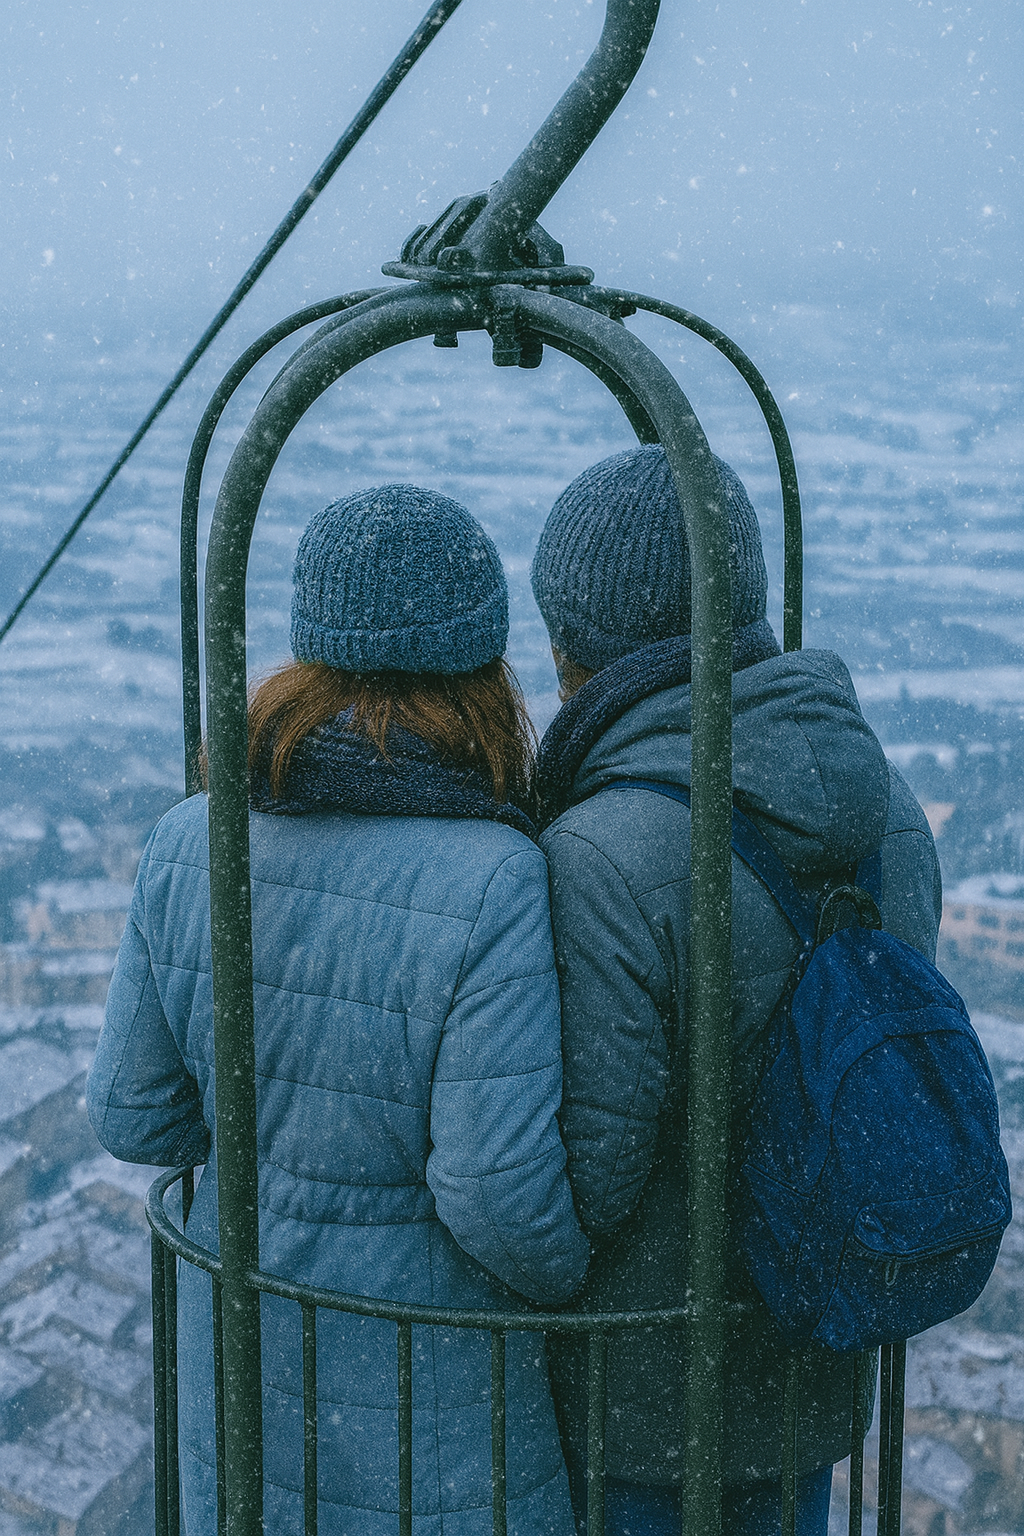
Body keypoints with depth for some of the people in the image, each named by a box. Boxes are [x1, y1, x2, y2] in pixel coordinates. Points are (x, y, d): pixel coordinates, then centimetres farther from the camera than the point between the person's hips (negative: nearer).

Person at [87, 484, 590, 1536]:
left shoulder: (193, 842, -11)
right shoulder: (494, 887, -27)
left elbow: (136, 1118, -3)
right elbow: (501, 1191, -25)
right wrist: (568, 1276, -4)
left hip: (239, 1346, 5)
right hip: (430, 1369, -4)